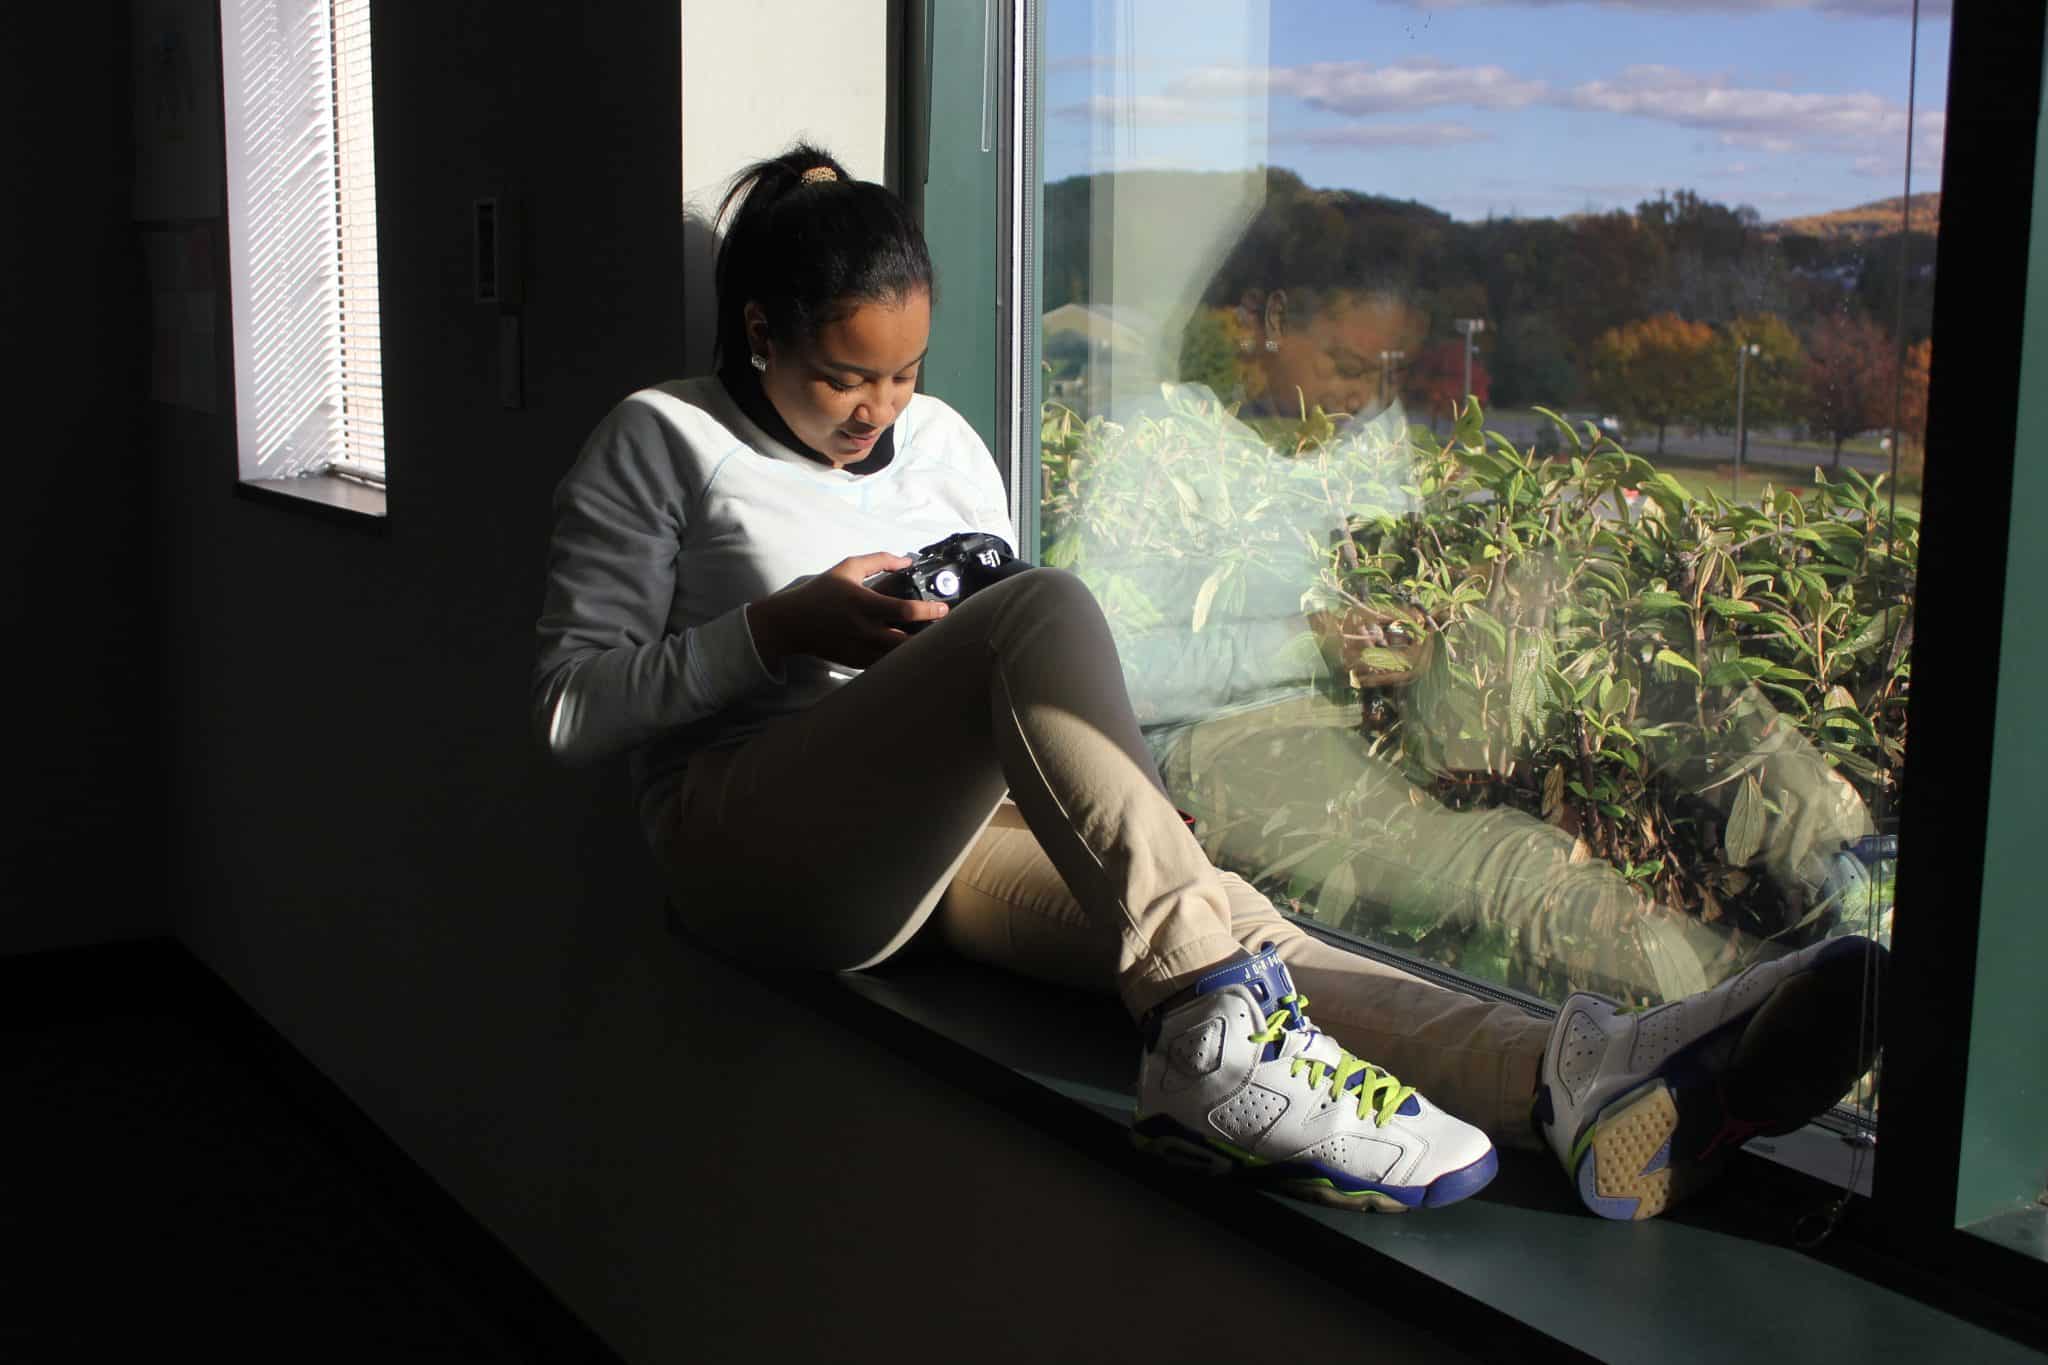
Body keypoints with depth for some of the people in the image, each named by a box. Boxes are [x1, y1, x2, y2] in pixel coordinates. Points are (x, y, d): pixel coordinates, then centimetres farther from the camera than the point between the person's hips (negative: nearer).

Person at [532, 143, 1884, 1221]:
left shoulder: (941, 440, 22)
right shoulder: (659, 444, 6)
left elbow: (1008, 678, 24)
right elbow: (572, 704, -1)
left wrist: (1118, 796, 2)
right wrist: (783, 630, -12)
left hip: (953, 828, 5)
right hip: (762, 845, -5)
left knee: (1215, 908, -27)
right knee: (1048, 606, -32)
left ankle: (1578, 1077, -50)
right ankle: (1214, 1034, -44)